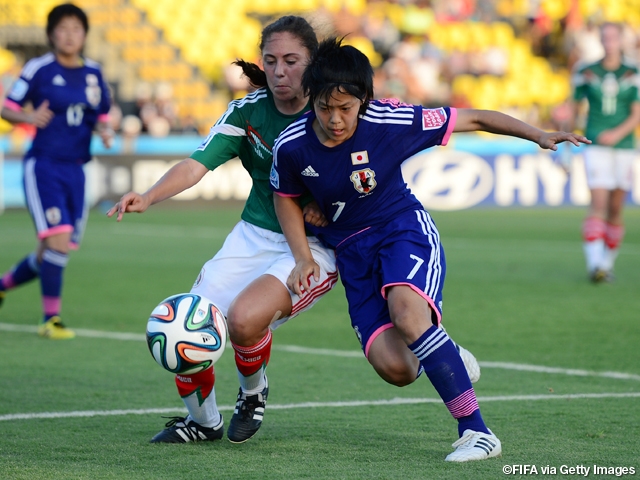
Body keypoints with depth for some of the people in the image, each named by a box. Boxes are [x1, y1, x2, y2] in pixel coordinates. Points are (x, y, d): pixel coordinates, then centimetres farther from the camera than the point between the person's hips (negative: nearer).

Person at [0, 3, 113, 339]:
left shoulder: (93, 74, 9)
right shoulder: (39, 69, -5)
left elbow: (101, 118, 18)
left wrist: (105, 131, -4)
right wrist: (30, 117, -23)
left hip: (74, 170, 6)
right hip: (43, 166, -6)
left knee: (52, 256, 8)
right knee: (58, 242, -17)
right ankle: (50, 319, -6)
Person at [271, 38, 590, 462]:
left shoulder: (390, 122, -20)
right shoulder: (292, 146, -13)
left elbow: (472, 119, -10)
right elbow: (286, 198, 9)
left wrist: (539, 136, -15)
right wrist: (304, 258, -2)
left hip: (404, 228, -3)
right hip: (352, 250, 3)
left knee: (405, 310, -36)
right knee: (394, 368, -15)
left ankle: (476, 431, -31)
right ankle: (448, 363, 24)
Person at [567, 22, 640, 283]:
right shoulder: (587, 73, 3)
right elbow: (573, 108, 13)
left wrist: (618, 133, -18)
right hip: (596, 148, -1)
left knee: (615, 209, 7)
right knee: (598, 205, -16)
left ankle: (608, 263, 21)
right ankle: (595, 263, -23)